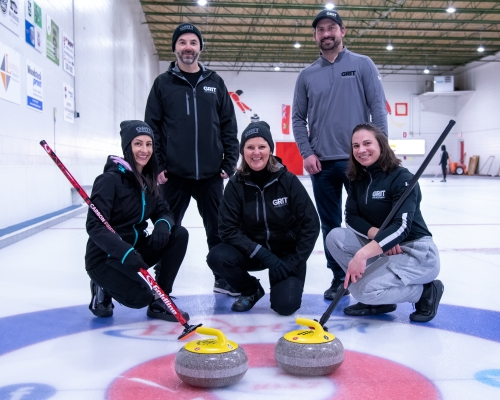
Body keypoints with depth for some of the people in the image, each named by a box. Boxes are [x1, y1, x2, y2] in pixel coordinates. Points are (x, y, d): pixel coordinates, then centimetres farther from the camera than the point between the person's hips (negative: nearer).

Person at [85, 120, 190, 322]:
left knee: (179, 234, -13)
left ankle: (159, 302, -3)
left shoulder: (148, 180, 5)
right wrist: (124, 252, -39)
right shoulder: (111, 179, -18)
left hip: (135, 250, 7)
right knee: (140, 297, -27)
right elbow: (94, 226, -25)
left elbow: (164, 212, 4)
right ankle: (104, 289, 8)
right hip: (105, 258, -7)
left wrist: (163, 225, -22)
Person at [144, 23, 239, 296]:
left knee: (219, 229, 9)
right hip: (174, 174, -1)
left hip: (211, 174, 1)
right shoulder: (163, 83, 4)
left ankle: (224, 279, 23)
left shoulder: (215, 83, 8)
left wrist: (230, 163, 1)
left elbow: (229, 126, 7)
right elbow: (152, 127, 1)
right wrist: (156, 166, -5)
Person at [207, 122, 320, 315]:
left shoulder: (288, 180, -15)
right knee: (217, 257, -25)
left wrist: (293, 262, -16)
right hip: (252, 251, 2)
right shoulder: (236, 185, -12)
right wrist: (263, 254, -23)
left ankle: (283, 280, 16)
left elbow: (310, 225, -12)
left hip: (287, 252, -2)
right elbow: (228, 230, -14)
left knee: (285, 304, -22)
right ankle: (251, 290, 5)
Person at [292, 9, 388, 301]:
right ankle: (339, 277, 20)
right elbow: (298, 118, 9)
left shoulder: (362, 65, 3)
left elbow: (378, 108, -2)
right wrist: (307, 153, -3)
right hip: (321, 163, 3)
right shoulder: (307, 75, 10)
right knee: (330, 225, 9)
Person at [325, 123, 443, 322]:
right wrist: (378, 235, -21)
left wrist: (362, 254, -40)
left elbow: (401, 226, -29)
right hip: (383, 249, 7)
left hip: (416, 252, -7)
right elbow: (351, 217, -1)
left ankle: (425, 291, 0)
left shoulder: (402, 178, -18)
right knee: (335, 237, -12)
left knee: (363, 290, -24)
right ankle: (378, 299, 1)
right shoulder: (358, 180, 3)